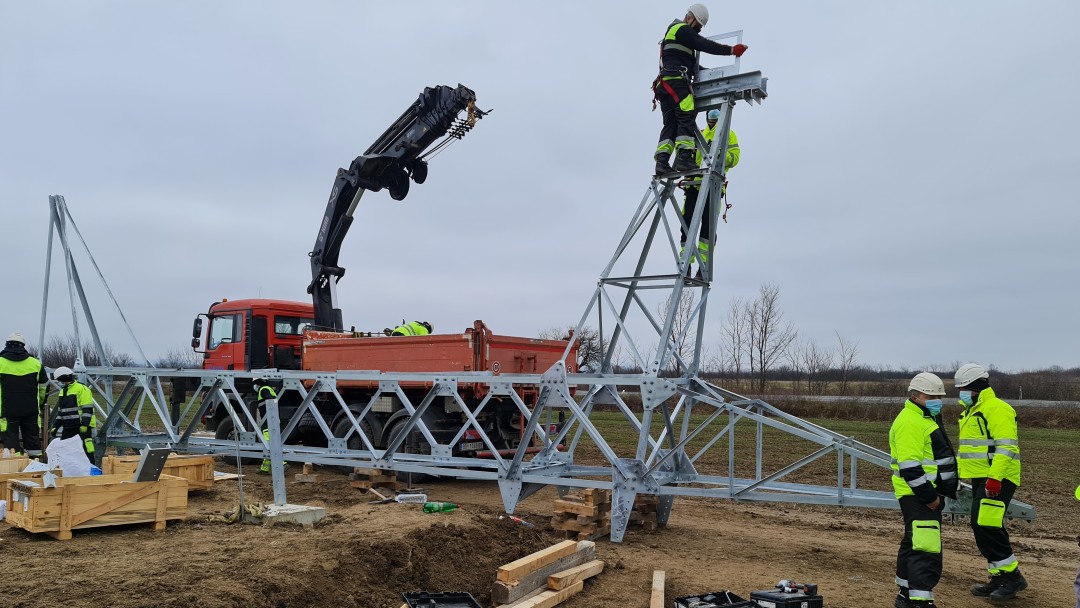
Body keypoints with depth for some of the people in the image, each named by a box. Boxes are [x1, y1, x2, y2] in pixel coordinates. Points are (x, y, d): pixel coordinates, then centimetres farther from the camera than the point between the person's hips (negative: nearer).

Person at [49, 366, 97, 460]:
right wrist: (55, 426, 17)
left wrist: (84, 424, -22)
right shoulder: (63, 391, 18)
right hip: (68, 427, 9)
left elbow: (87, 409, -16)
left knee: (87, 449, -11)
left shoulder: (81, 389, -10)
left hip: (82, 427, -9)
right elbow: (60, 411, 24)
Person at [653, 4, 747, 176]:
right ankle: (684, 157, -26)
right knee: (687, 118, -15)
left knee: (670, 123, 1)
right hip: (676, 81, -9)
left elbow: (691, 64, 34)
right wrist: (731, 50, -8)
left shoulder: (674, 33, 35)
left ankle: (662, 161, -13)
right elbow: (705, 45, -8)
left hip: (665, 84, 9)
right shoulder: (681, 29, 4)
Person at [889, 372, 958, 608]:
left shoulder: (924, 419, 19)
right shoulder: (909, 422, -17)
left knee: (914, 543, 17)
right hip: (918, 495, -11)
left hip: (928, 494, 11)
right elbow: (909, 465, -24)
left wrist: (934, 493, 21)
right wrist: (929, 496, -22)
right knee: (926, 549, -14)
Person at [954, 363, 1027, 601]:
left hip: (997, 480, -10)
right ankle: (999, 578, 19)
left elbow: (1006, 447, -21)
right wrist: (963, 472, 24)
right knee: (988, 527, 11)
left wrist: (995, 477, -27)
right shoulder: (972, 411, 19)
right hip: (981, 479, 10)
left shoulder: (996, 409, -13)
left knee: (985, 525, -15)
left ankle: (1012, 576, -4)